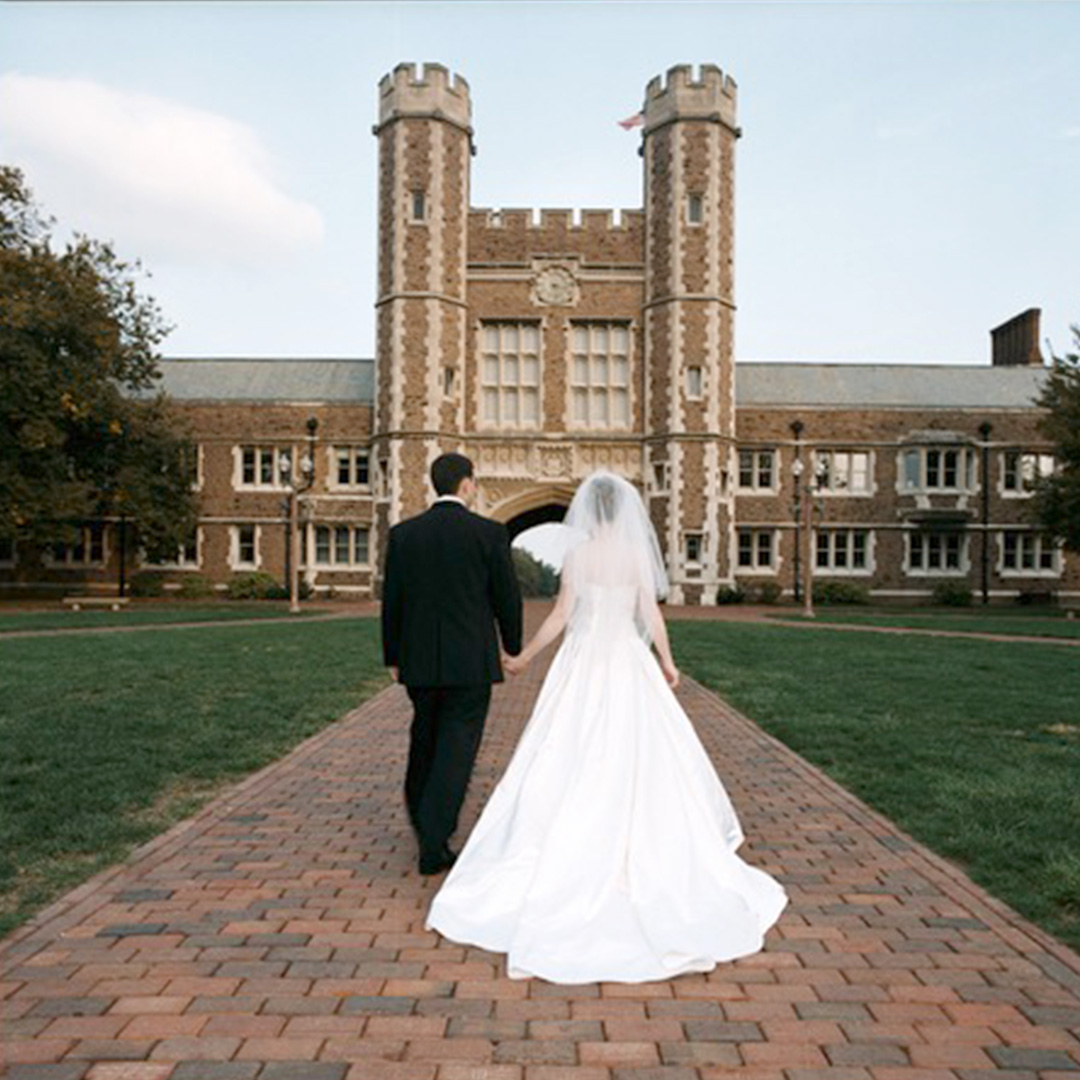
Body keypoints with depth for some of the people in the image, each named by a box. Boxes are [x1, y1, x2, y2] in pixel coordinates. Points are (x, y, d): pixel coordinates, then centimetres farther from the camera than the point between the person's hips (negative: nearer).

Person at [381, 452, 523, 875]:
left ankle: (421, 813, 41)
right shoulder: (489, 533, -8)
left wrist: (393, 657, 14)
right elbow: (507, 598, -4)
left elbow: (391, 601, 3)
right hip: (471, 661, -4)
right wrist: (513, 646, 12)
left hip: (419, 660, 4)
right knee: (456, 748, 2)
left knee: (425, 737, 23)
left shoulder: (403, 533, 1)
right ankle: (433, 843, -1)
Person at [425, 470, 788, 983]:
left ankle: (570, 869, 11)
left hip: (582, 664, -2)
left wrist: (523, 657, 5)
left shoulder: (578, 553, -7)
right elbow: (652, 615, 0)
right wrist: (667, 662, 15)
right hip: (629, 664, 2)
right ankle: (651, 868, 19)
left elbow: (560, 616, -7)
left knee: (571, 772, 5)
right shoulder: (639, 553, -1)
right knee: (639, 769, 11)